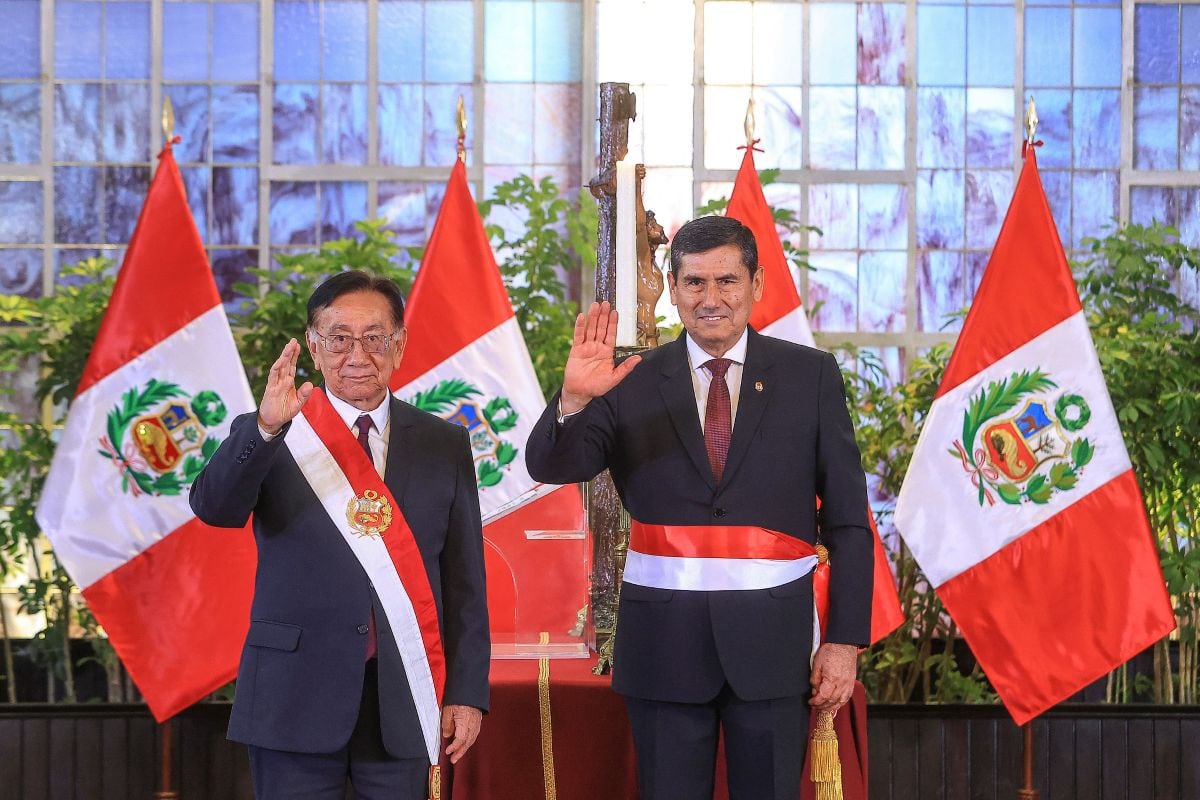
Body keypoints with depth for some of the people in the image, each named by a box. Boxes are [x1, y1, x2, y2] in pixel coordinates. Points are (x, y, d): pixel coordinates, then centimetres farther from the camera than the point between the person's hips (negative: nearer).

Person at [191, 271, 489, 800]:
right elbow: (214, 508, -16)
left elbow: (465, 580, 7)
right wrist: (267, 428, -32)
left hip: (403, 697, 2)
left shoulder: (443, 445, 8)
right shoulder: (265, 438, 3)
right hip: (296, 697, -2)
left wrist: (467, 693, 1)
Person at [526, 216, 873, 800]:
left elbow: (847, 520, 2)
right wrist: (573, 399, -26)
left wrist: (845, 639, -3)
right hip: (664, 640, 1)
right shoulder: (633, 384, 3)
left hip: (771, 638, -1)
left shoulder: (811, 377, 2)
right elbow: (550, 466, -7)